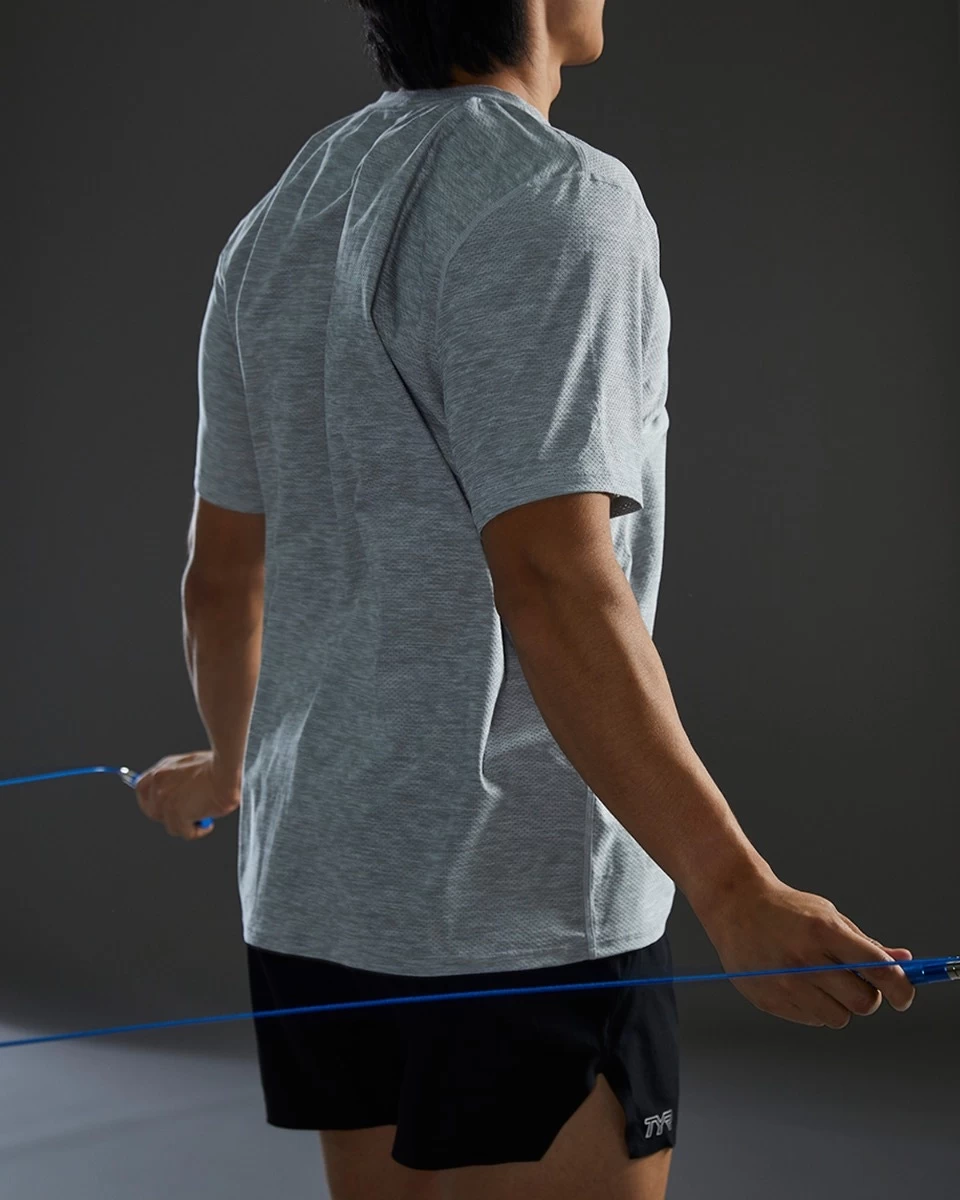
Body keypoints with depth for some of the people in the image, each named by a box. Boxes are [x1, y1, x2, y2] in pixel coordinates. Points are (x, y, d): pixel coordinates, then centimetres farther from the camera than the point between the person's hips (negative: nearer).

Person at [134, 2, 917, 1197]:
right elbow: (552, 584, -22)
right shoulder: (555, 202, -14)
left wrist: (227, 763, 36)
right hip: (521, 919, -8)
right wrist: (738, 893, -23)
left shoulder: (274, 229, 11)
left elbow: (222, 571, 18)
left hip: (313, 890, 8)